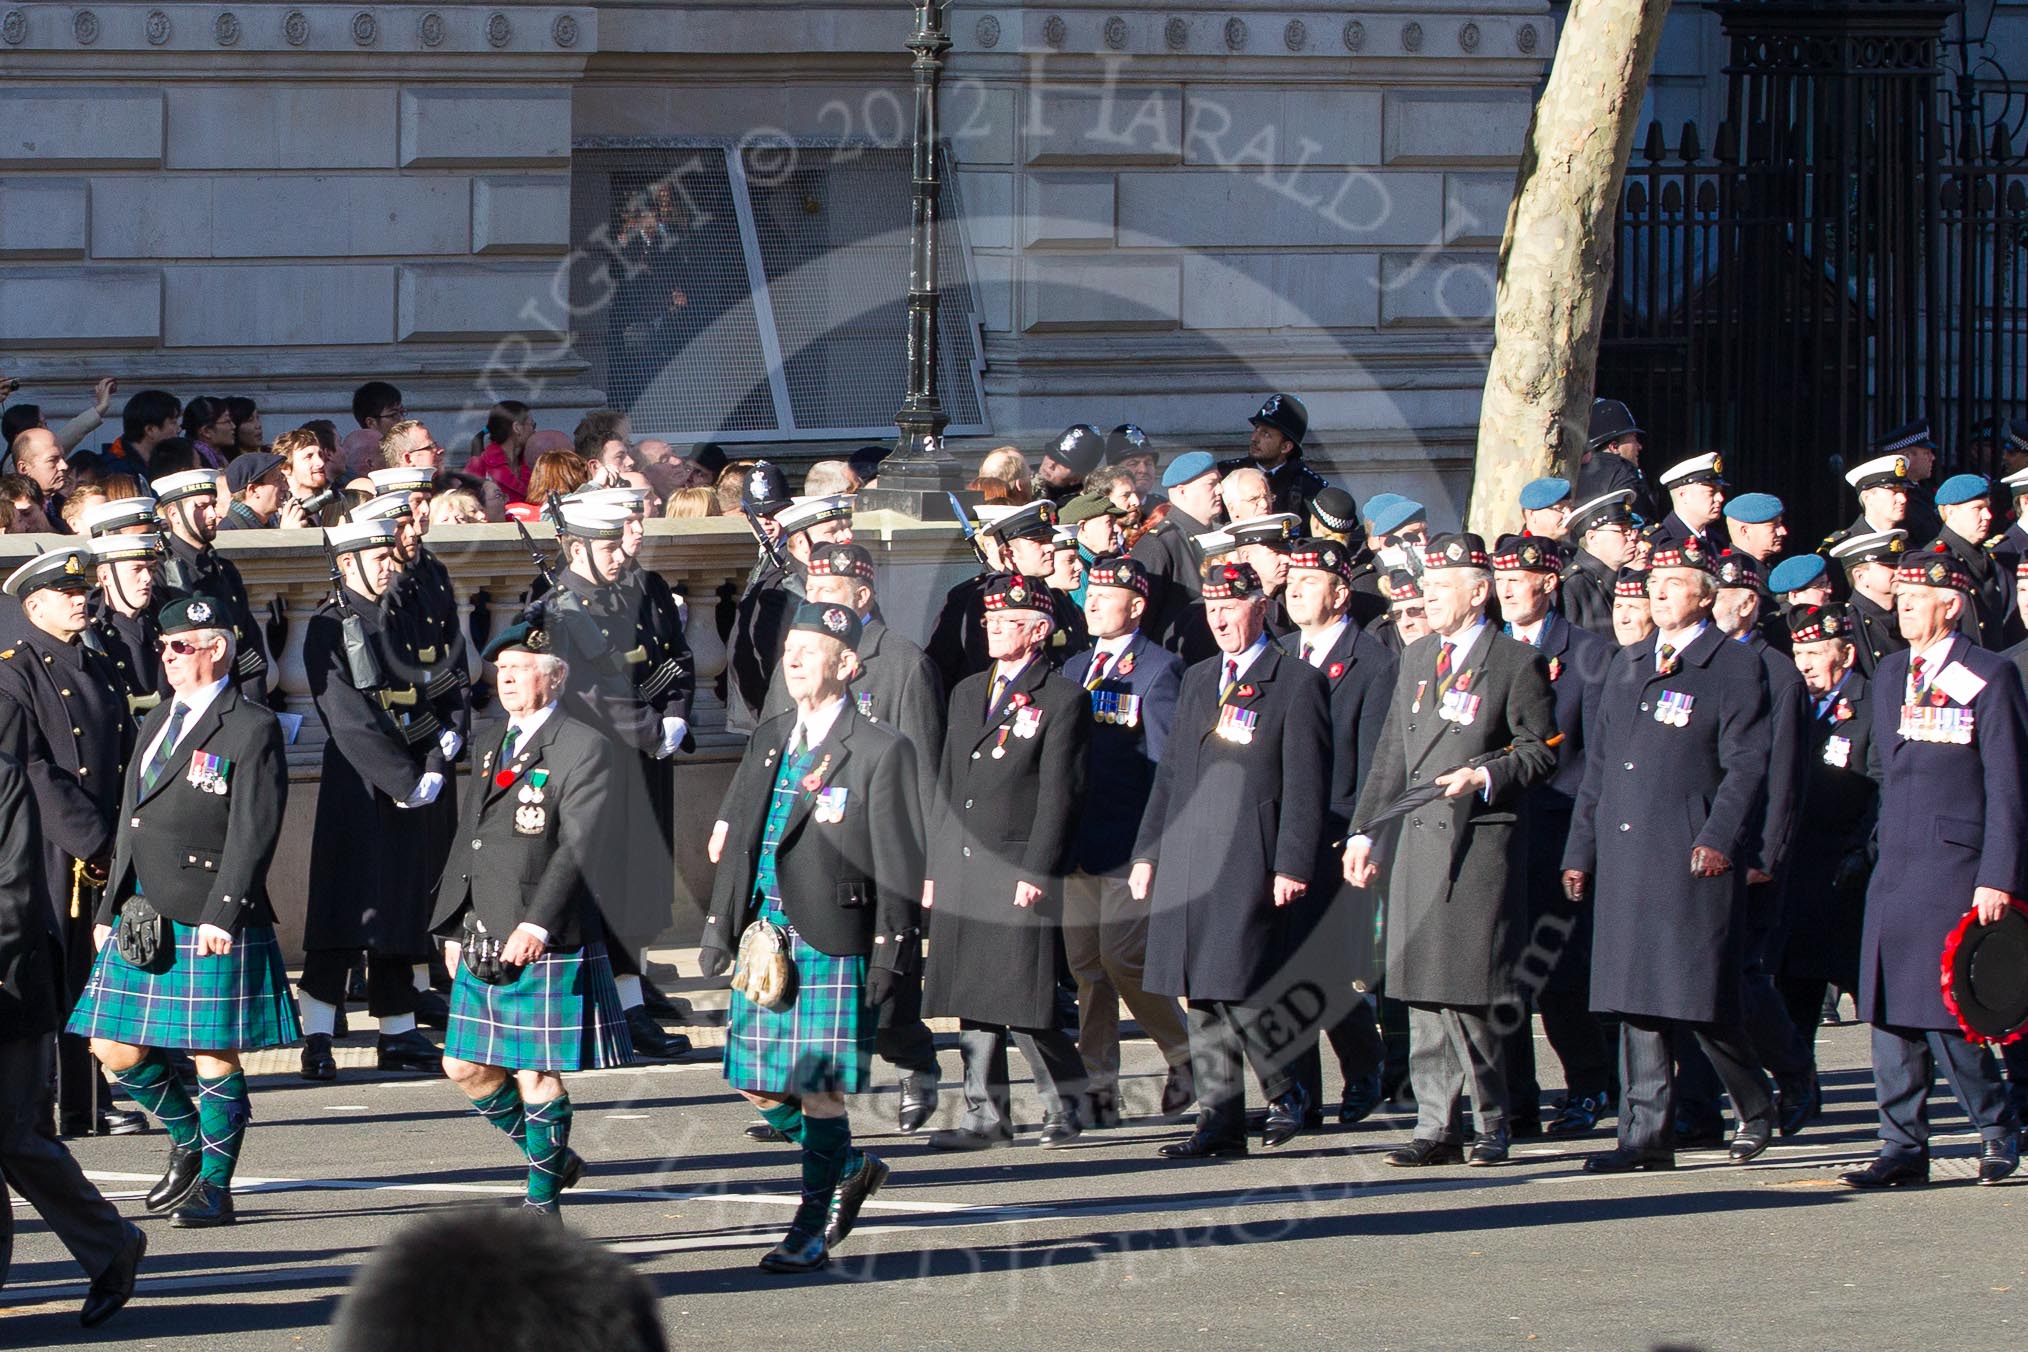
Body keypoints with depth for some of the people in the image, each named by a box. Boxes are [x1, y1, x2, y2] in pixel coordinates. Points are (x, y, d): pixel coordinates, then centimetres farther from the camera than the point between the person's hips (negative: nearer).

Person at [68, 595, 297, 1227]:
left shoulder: (251, 729, -6)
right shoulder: (160, 720, 18)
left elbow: (253, 835, -12)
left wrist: (223, 915, -19)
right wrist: (110, 910, 16)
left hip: (209, 921, -8)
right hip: (141, 918, 8)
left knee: (214, 1056, -2)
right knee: (116, 1048, 7)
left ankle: (214, 1187, 7)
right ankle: (187, 1139, 28)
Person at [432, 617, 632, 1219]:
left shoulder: (584, 749, -8)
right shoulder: (495, 752, 17)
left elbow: (581, 846, -17)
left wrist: (537, 924, -25)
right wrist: (453, 930, 15)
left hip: (546, 945, -8)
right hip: (484, 944, 8)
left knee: (537, 1074, -3)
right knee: (466, 1068, 9)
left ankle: (542, 1200, 9)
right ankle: (550, 1157, 27)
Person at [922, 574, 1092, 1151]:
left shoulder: (1062, 699, -3)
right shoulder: (967, 693, 18)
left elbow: (1057, 795, -8)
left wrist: (1036, 872, -14)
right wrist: (934, 867, 14)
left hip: (1019, 869, -6)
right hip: (961, 866, 6)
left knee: (1023, 1001, -7)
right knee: (972, 1000, 5)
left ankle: (1065, 1105, 9)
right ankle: (986, 1114, 10)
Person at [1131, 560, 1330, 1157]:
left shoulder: (1296, 683, -2)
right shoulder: (1197, 681, 19)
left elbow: (1305, 787, -7)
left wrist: (1292, 866, -13)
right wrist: (1146, 853, 14)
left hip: (1253, 862, -7)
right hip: (1188, 859, 7)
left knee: (1239, 991, -12)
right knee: (1201, 997, 5)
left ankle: (1287, 1093, 9)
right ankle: (1220, 1123, 9)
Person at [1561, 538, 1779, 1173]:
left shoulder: (1735, 667, -1)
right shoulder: (1627, 664, 18)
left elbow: (1746, 764, -8)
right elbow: (1598, 762, 20)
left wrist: (1719, 839, -19)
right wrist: (1580, 850, 14)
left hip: (1693, 858, -6)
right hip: (1625, 858, 6)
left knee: (1701, 1001, -5)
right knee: (1636, 1000, 3)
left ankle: (1755, 1105, 18)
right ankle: (1647, 1135, 5)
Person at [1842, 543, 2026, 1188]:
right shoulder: (1890, 674, 15)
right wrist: (1884, 849, 18)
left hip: (1957, 868, -7)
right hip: (1895, 869, 7)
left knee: (1943, 1014, -8)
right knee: (1892, 1012, 3)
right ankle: (1903, 1147, 8)